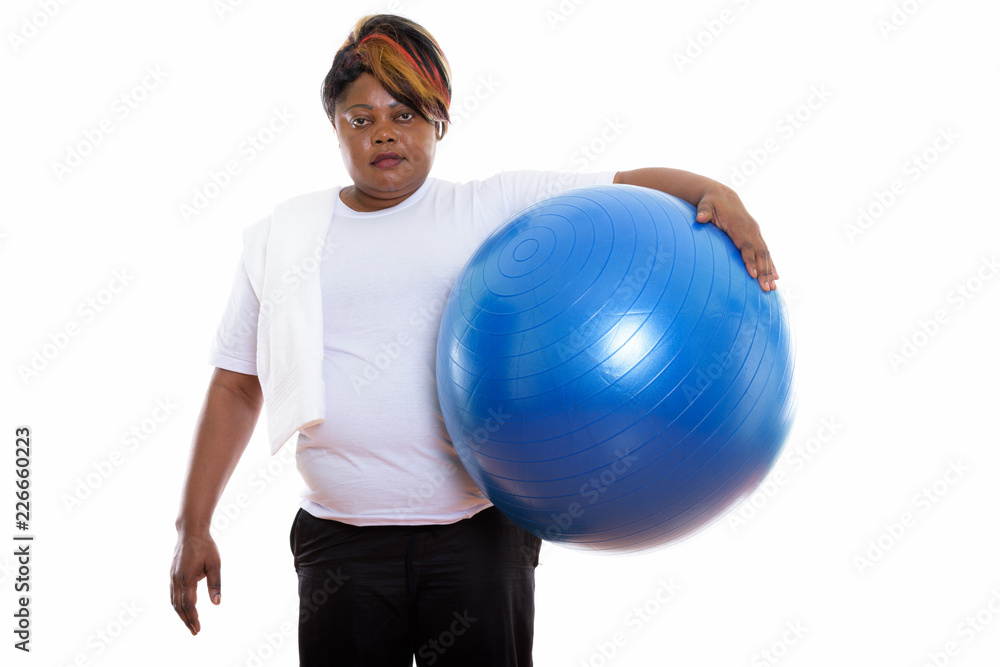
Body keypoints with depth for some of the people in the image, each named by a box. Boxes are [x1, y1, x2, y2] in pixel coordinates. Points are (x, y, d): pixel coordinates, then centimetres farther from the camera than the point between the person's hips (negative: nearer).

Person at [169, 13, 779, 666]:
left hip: (479, 535, -1)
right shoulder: (282, 237, 9)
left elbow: (630, 185, -2)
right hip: (343, 547, 2)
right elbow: (235, 387, 11)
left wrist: (717, 195, -22)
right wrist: (192, 527, 9)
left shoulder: (496, 208, 3)